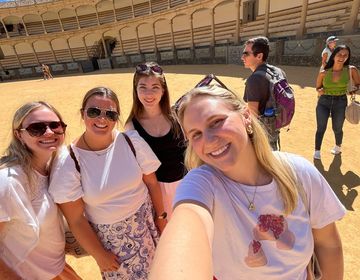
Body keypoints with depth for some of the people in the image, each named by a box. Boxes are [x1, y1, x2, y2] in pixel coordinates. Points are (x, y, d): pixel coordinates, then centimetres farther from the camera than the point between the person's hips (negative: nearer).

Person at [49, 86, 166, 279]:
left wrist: (161, 216, 4)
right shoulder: (68, 162, -18)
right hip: (109, 235, -2)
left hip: (146, 221, 2)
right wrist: (99, 255, -4)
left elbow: (152, 183, -3)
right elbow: (76, 220, -11)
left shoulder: (132, 142, -14)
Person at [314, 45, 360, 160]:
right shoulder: (323, 73, -6)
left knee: (337, 129, 15)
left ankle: (338, 146, 44)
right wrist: (320, 91, -13)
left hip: (340, 103, 0)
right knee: (321, 128, 0)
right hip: (323, 102, 0)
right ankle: (317, 150, 18)